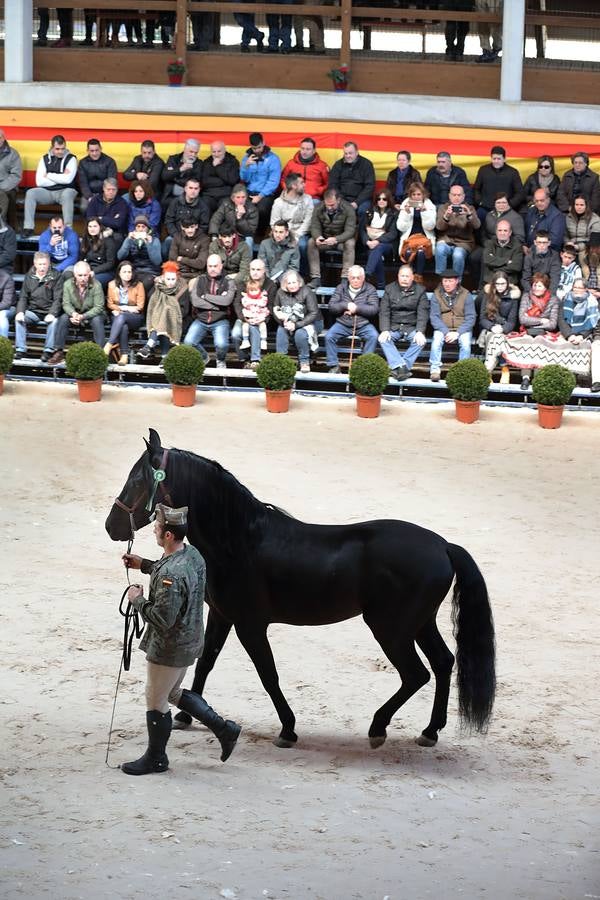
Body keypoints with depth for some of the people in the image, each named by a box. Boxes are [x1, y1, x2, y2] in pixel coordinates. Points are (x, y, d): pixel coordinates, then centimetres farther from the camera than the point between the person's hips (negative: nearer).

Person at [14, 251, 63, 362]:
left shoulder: (56, 276, -3)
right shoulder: (29, 277, 8)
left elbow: (58, 299, -9)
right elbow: (23, 297, 7)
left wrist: (52, 313, -25)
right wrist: (20, 312, -12)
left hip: (49, 312, -3)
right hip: (33, 312, 3)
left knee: (54, 321, -34)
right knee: (19, 319, -23)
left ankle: (48, 350, -25)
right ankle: (20, 349, -19)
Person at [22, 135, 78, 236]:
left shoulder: (71, 159, -2)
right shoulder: (45, 159, 7)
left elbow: (68, 179, -18)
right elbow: (39, 182, -4)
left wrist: (49, 175, -7)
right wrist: (60, 178, -9)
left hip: (64, 191, -3)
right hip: (47, 191, 3)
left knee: (67, 194, -38)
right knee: (30, 193, -22)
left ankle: (68, 228, -38)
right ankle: (28, 227, -21)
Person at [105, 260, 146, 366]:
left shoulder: (138, 285, -3)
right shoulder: (112, 285, 3)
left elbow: (140, 307, -4)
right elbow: (110, 304, 6)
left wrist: (119, 309, -11)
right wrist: (126, 308, -9)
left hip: (135, 317, -1)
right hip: (117, 316, 1)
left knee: (121, 317, -36)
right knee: (123, 327, -35)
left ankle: (109, 345, -44)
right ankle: (124, 355, -39)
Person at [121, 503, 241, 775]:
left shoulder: (171, 575, -33)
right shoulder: (193, 554, -3)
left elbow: (162, 619, -31)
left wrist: (138, 600, -16)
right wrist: (144, 565, 13)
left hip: (169, 648, -10)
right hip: (189, 641, 10)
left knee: (156, 702, 10)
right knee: (172, 693, 27)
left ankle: (156, 758, 27)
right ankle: (223, 728, 28)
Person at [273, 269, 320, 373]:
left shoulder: (307, 292, -18)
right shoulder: (281, 293, -5)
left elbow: (313, 314, -21)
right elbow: (275, 311, 1)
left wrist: (297, 325, -29)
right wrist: (283, 321, -21)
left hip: (309, 322, -4)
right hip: (289, 322, 4)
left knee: (300, 333, -33)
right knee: (281, 330, -25)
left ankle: (305, 362, -17)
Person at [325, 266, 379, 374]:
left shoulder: (370, 289, 3)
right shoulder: (341, 288, 9)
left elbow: (374, 309, -8)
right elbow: (331, 306, 2)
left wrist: (357, 308, -16)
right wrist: (346, 306, -14)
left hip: (363, 325, -1)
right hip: (342, 324, 1)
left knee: (373, 336, -30)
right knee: (329, 336, -24)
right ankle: (334, 366, -14)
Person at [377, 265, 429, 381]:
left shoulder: (420, 291, 4)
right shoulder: (390, 289, 7)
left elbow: (423, 313, -4)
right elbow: (384, 312, 0)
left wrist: (420, 332, -20)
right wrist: (385, 330, -16)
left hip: (412, 327, 0)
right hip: (393, 327, 1)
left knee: (420, 341, -30)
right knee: (383, 339, -29)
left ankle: (397, 368, -33)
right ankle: (401, 367, -39)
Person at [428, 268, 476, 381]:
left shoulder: (466, 296, -1)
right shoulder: (436, 295, 2)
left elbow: (470, 318, -5)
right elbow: (434, 317, -5)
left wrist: (458, 333, -19)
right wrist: (446, 332, -20)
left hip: (462, 329, -1)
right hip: (443, 328, 1)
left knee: (465, 341, -31)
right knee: (437, 338, -31)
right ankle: (434, 370, -32)